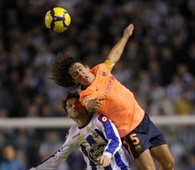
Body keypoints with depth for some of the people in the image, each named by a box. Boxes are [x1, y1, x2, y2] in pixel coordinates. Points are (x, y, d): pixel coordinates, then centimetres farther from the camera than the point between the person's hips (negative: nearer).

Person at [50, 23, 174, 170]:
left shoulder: (100, 70, 2)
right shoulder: (87, 95, -20)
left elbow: (113, 57, 22)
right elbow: (89, 105, -43)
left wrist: (125, 36, 34)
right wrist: (91, 106, -66)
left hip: (143, 119, 7)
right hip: (130, 131, -7)